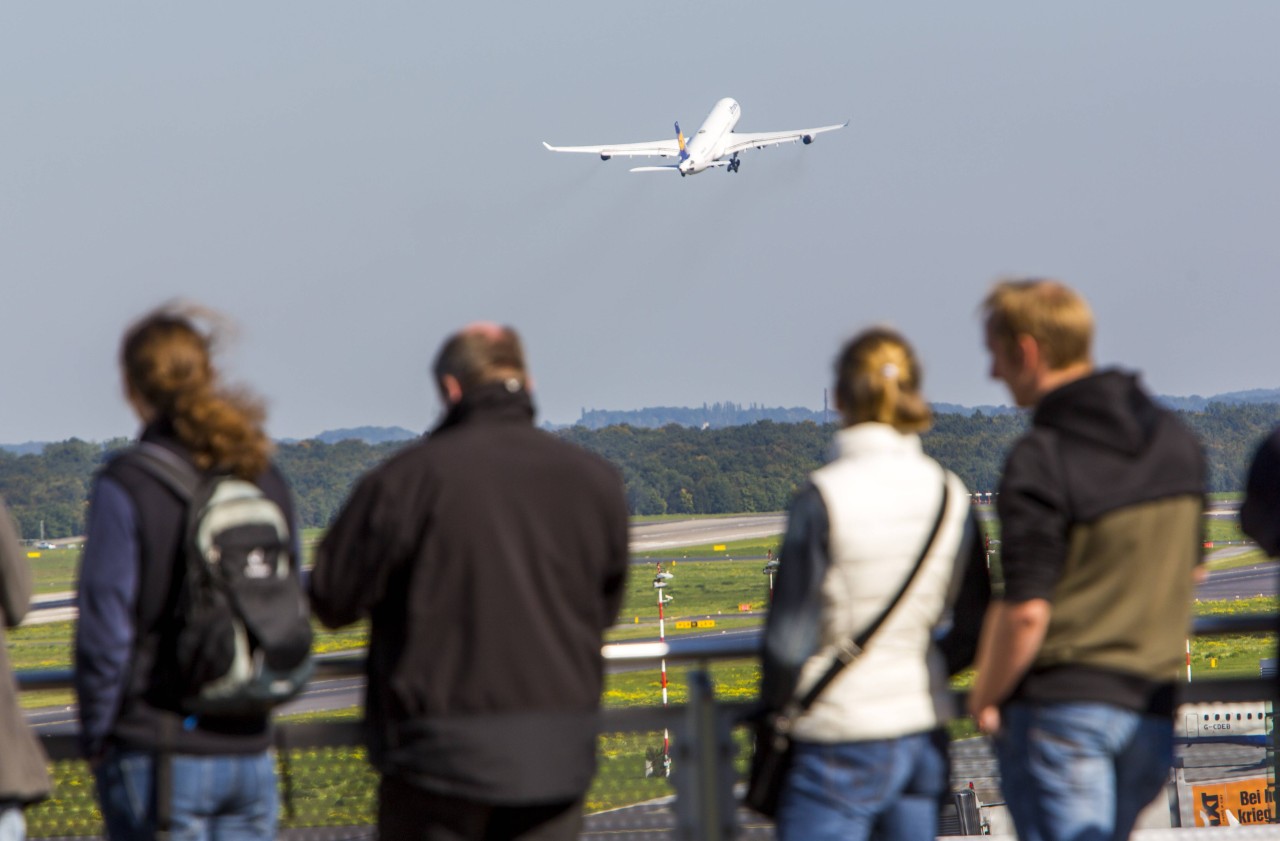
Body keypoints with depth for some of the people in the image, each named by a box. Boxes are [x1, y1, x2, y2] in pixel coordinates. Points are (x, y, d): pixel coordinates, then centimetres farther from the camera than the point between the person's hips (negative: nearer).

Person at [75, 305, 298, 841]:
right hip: (250, 750, 5)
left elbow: (105, 632, -10)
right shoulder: (265, 478, 6)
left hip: (160, 757, -5)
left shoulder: (126, 486, -10)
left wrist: (95, 739, 1)